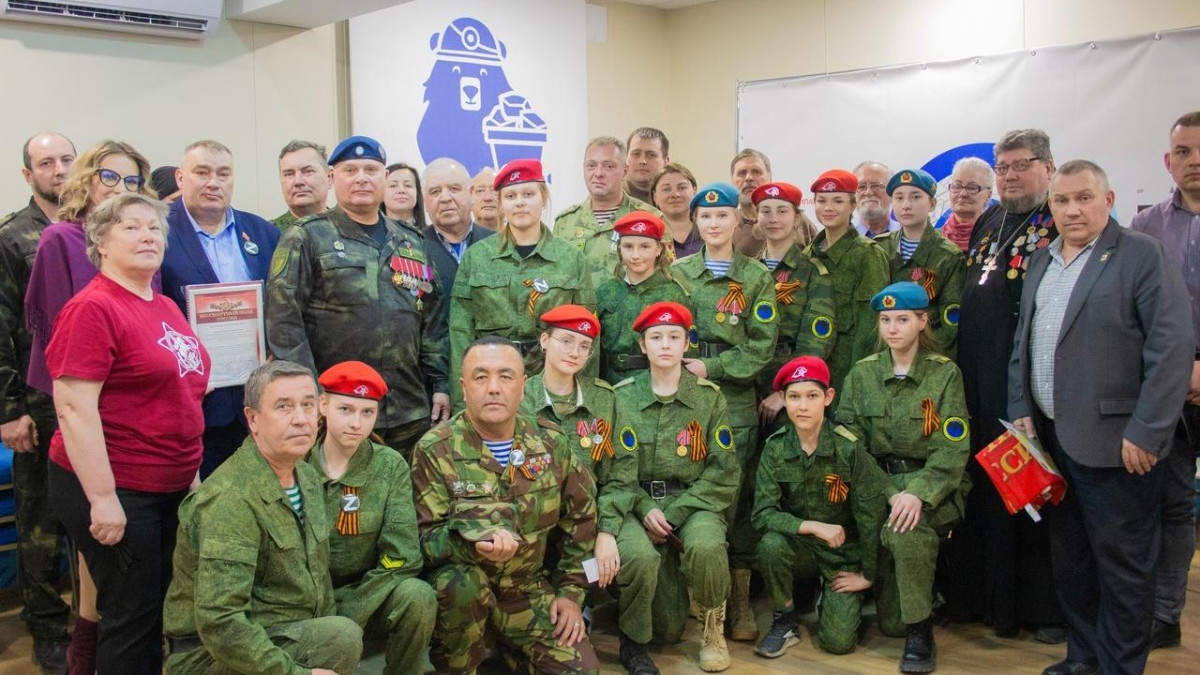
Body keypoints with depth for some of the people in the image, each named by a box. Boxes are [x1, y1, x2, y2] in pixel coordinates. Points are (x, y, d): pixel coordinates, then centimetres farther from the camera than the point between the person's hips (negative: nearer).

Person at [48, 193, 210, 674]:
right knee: (133, 615, 2)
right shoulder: (92, 309, -14)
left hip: (171, 486, 8)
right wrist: (102, 498, -22)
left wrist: (190, 472, 19)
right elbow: (74, 407, -19)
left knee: (167, 608, 16)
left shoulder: (166, 307, 10)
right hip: (113, 489, -8)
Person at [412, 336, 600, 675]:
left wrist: (571, 593, 4)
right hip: (458, 583, -3)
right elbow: (427, 536, -17)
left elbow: (580, 519, 8)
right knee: (461, 581, -36)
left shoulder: (552, 444, -2)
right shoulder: (435, 450, -13)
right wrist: (474, 545, -37)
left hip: (528, 586, 3)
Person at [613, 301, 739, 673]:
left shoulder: (710, 397, 1)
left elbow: (724, 472, -3)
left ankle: (714, 628, 0)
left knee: (705, 545, -34)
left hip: (694, 503, 0)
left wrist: (674, 513, -12)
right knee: (638, 554, -33)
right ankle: (633, 640, 1)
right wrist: (645, 509, -15)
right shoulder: (622, 397, 1)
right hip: (638, 504, 0)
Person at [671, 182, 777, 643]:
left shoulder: (757, 277, 8)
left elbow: (762, 346, 0)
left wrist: (710, 367, -10)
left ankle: (740, 601, 9)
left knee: (738, 497, -1)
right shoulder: (677, 272, 11)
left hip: (736, 401, -1)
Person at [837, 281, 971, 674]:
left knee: (905, 530, -38)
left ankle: (921, 631, -18)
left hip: (931, 484, -2)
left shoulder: (945, 373, -2)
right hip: (878, 480, 2)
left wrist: (918, 493, -25)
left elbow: (952, 450, -9)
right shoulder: (862, 373, 6)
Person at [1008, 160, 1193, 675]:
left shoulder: (1143, 255, -7)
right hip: (1051, 438, 7)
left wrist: (1146, 432, -17)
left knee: (1122, 563, 4)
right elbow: (1023, 341, 19)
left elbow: (1174, 347, -14)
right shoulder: (1042, 262, 14)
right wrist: (1021, 410, 8)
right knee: (1068, 556, 16)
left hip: (1114, 441, -7)